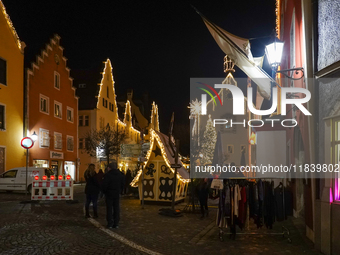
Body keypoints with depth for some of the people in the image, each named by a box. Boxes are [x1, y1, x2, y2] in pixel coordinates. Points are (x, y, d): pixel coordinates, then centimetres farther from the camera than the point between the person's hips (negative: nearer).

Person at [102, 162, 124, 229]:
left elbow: (104, 185, -14)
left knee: (109, 209, 2)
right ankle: (116, 224, 9)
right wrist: (119, 191, 14)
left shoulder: (107, 175, -12)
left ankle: (110, 224, 2)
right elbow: (122, 185, 10)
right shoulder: (120, 175, 6)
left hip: (109, 194, -4)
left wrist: (104, 191, 2)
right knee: (116, 209, 9)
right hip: (117, 194, 4)